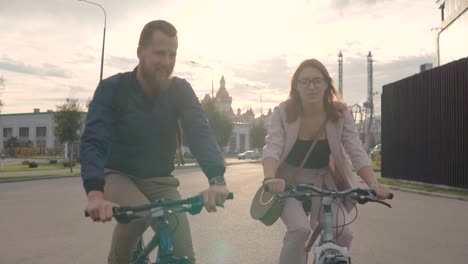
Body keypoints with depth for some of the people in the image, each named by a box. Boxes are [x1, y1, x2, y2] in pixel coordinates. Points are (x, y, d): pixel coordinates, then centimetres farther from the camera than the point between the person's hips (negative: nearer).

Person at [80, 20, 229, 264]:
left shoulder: (180, 91, -9)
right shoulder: (111, 89, -15)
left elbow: (200, 133, -23)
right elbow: (93, 142, -25)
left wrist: (217, 179, -42)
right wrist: (95, 193, -44)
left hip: (160, 182, 2)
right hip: (119, 176, -2)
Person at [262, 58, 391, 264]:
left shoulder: (340, 114, -10)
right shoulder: (283, 112, -15)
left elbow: (357, 153, -14)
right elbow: (272, 148, -27)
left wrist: (374, 185, -31)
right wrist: (270, 179, -48)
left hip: (324, 182, 2)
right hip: (290, 182, -2)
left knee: (343, 233, -18)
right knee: (300, 229, -29)